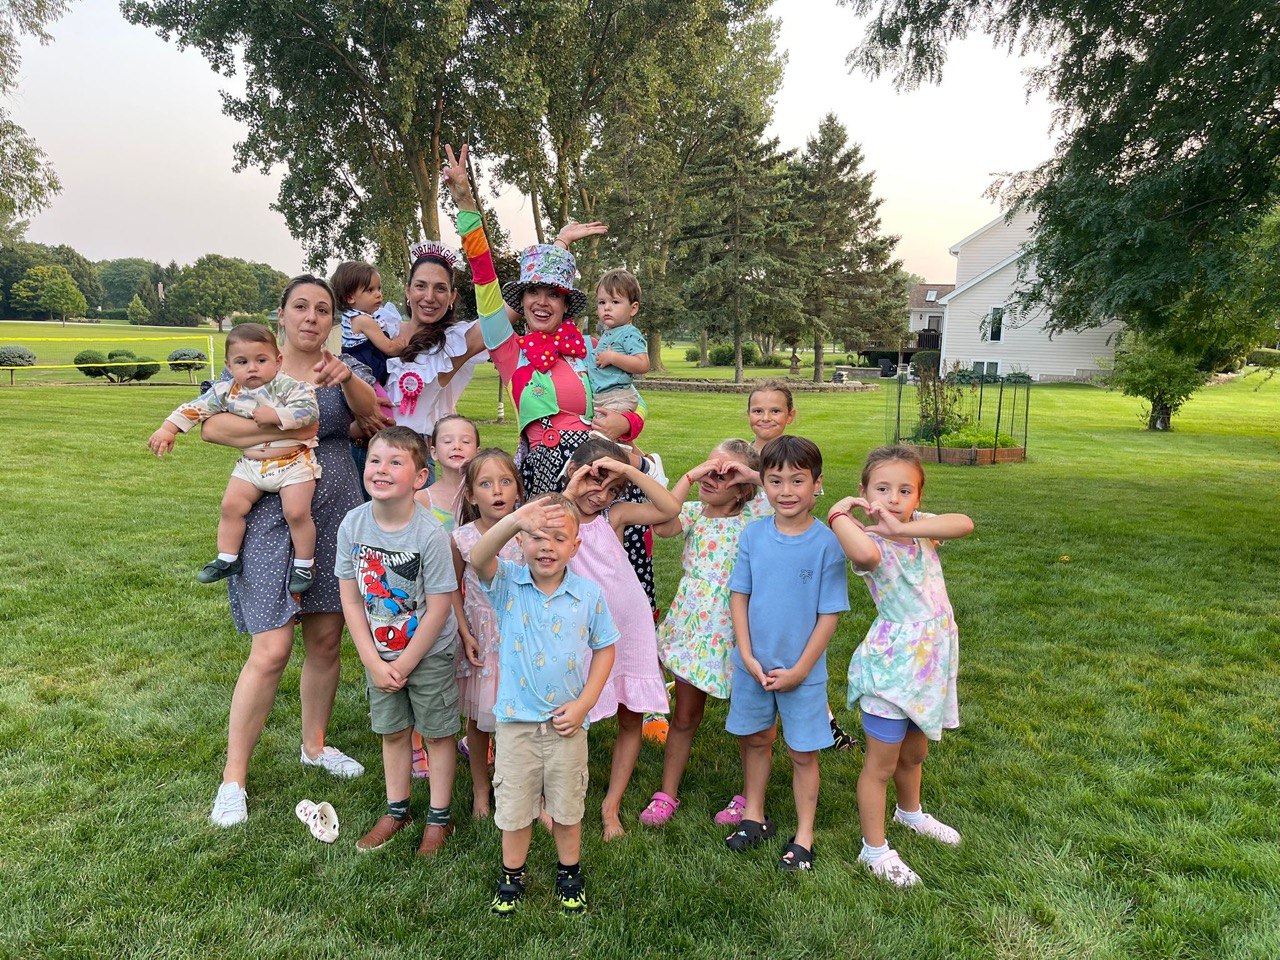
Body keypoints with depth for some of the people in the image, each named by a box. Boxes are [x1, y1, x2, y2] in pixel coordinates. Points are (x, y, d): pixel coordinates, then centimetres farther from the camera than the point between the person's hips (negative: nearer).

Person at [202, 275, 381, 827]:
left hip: (335, 515, 4)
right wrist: (286, 430, -19)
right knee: (271, 651, -9)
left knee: (326, 640, 11)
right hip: (272, 517, -3)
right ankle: (233, 778, 7)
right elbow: (211, 426, -12)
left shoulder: (339, 371, 9)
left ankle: (314, 744, 31)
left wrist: (346, 378, -30)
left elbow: (370, 413, -12)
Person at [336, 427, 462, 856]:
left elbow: (438, 609, -19)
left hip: (430, 653, -4)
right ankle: (396, 811, 37)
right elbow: (351, 599, -6)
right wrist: (374, 662, -9)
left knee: (436, 733, 10)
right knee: (392, 732, 18)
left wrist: (404, 665, -13)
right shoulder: (353, 524, -13)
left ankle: (439, 818, 28)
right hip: (379, 654, 4)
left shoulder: (430, 533, -26)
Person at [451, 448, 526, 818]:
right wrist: (465, 634, -5)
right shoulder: (462, 538, -10)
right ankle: (480, 788, 35)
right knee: (478, 717, 14)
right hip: (480, 641, 1)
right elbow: (454, 589, 2)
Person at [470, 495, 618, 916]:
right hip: (515, 719, 0)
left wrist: (583, 703, -8)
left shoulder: (589, 594, -9)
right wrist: (515, 519, -54)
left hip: (567, 722, 1)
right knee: (514, 806, 16)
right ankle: (512, 877, 40)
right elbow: (478, 558, -35)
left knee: (567, 806, 18)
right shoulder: (507, 584, -13)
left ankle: (570, 874, 42)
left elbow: (605, 649, 2)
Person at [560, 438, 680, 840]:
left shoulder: (614, 515, 0)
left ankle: (611, 806, 28)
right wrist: (568, 495, -19)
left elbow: (670, 508, -12)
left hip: (631, 630, 3)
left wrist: (628, 469, -16)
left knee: (632, 719, 11)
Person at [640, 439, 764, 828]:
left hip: (732, 633, -2)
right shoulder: (694, 512, -1)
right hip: (690, 628, 3)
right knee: (684, 716, 15)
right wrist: (689, 476, -19)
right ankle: (667, 794, 29)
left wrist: (755, 475, -20)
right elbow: (661, 525, -22)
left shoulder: (753, 518, -8)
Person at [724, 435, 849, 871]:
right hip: (752, 664, 3)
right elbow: (739, 596, -1)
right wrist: (748, 657, -8)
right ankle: (754, 817, 40)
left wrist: (799, 670, -12)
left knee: (803, 753, 11)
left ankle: (803, 836, 30)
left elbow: (829, 614, -11)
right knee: (755, 740, 19)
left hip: (802, 670, -3)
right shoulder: (753, 534, -6)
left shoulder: (827, 543, -14)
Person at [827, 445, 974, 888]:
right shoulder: (869, 541, -18)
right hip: (890, 667, -6)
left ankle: (910, 813, 53)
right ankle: (874, 849, 24)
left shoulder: (920, 527, 0)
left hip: (931, 664, 7)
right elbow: (864, 553, -45)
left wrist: (901, 528, -27)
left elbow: (964, 524, -20)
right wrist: (839, 514, -29)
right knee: (881, 763, 7)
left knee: (914, 752, 28)